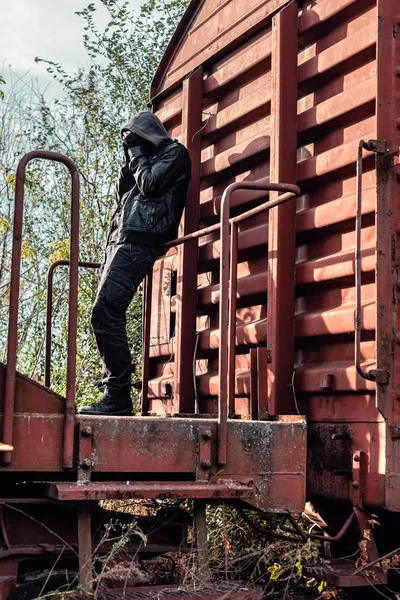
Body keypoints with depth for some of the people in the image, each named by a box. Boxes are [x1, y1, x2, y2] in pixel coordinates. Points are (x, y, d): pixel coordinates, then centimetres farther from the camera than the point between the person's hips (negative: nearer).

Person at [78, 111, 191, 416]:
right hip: (120, 239, 10)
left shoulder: (174, 152, 4)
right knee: (108, 316, 3)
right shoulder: (147, 158, 29)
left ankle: (118, 397, -19)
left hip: (137, 242, -10)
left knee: (105, 314, -19)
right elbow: (123, 196, 24)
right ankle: (112, 392, 3)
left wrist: (136, 151, 4)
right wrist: (130, 158, 15)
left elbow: (149, 185, -10)